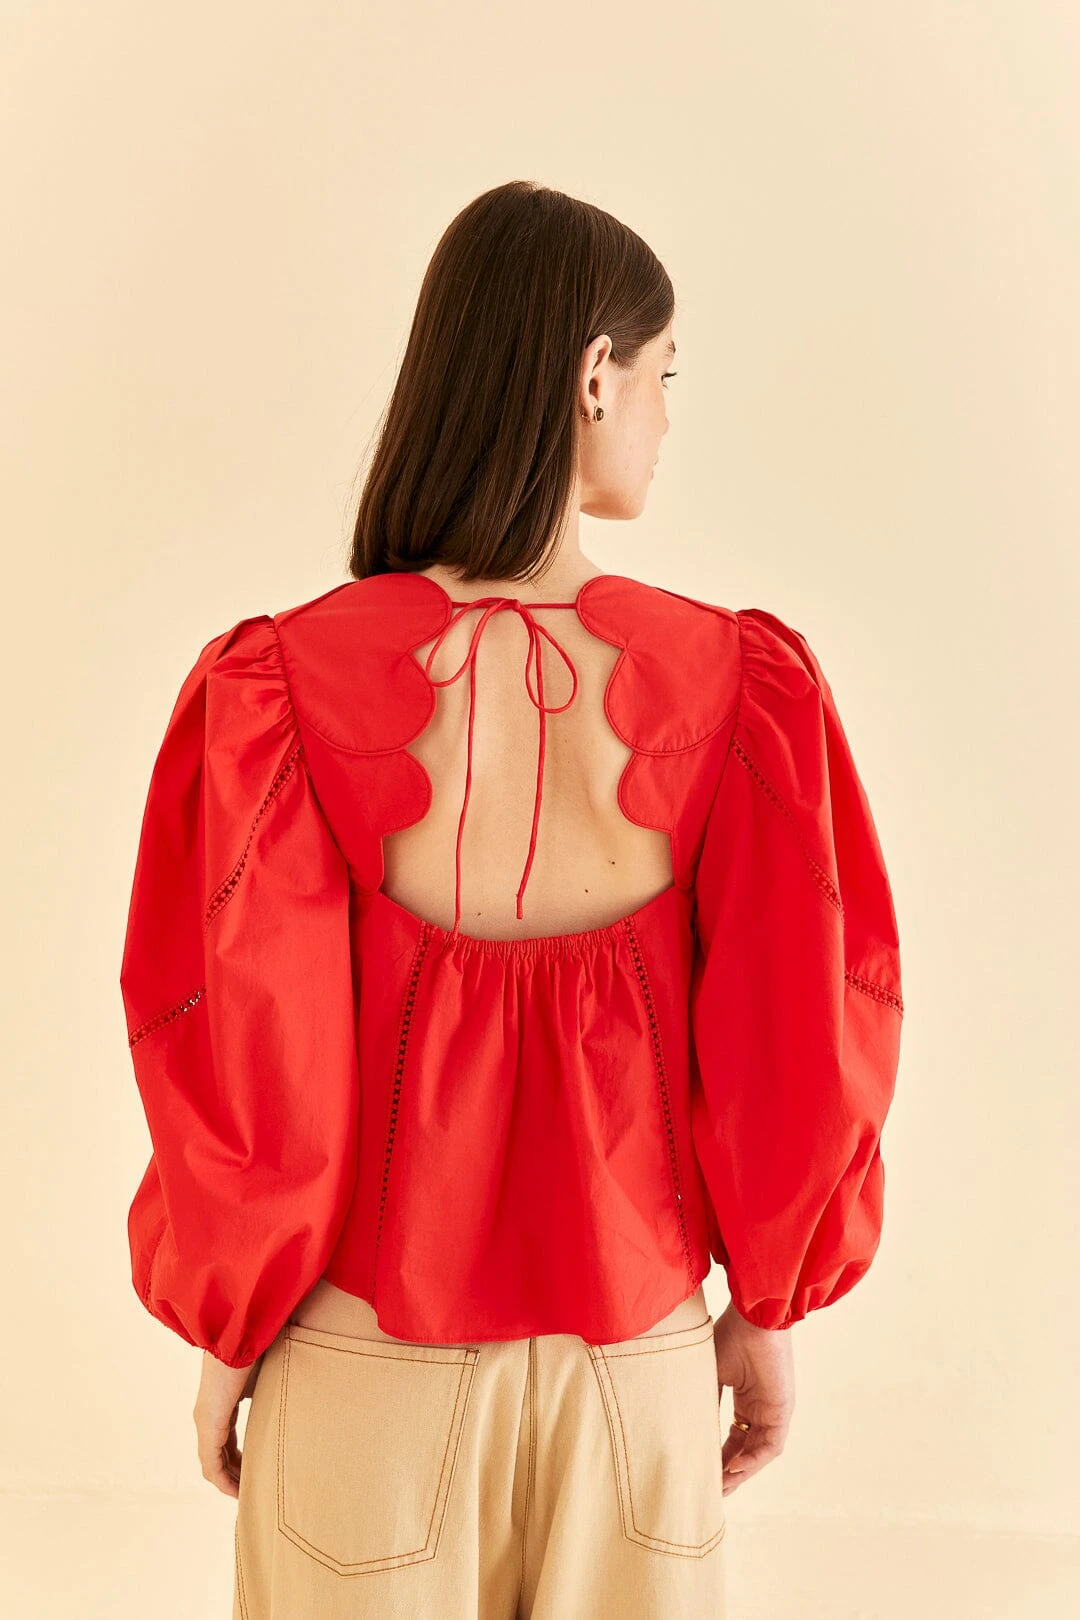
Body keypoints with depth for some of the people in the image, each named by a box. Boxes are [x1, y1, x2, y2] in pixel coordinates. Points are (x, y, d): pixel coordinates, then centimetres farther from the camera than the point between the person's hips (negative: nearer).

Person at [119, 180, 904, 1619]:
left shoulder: (281, 687, -19)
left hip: (370, 1351, 0)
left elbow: (239, 1062, -15)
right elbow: (801, 1045, -10)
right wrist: (768, 1311, 6)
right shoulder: (742, 685, -16)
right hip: (637, 1352, 1)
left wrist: (227, 1335, 2)